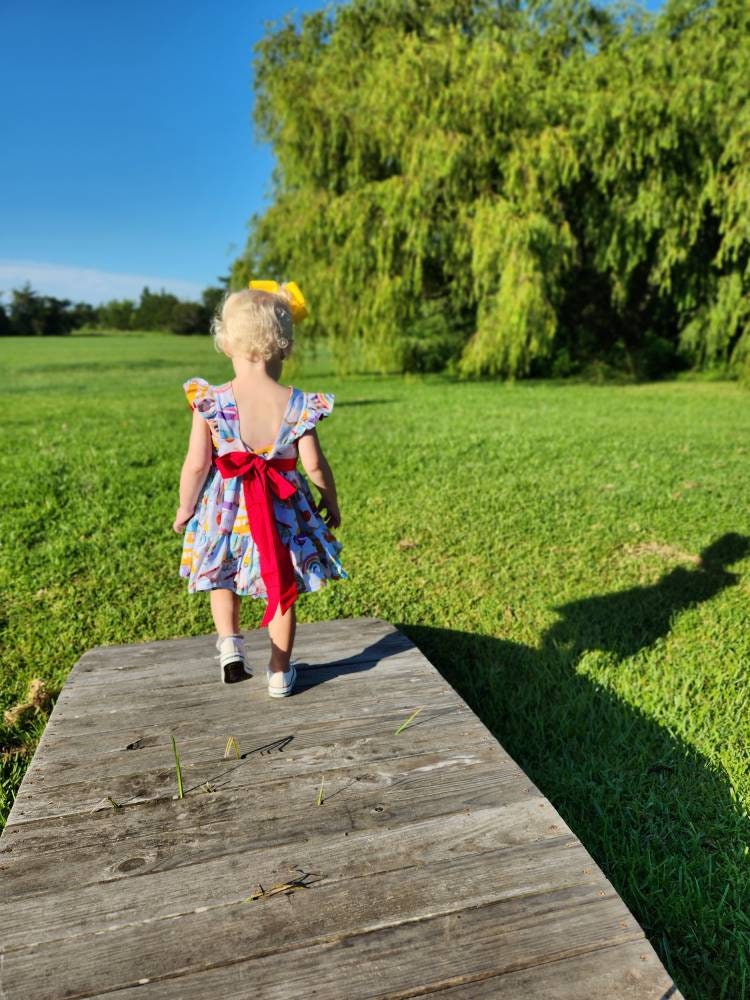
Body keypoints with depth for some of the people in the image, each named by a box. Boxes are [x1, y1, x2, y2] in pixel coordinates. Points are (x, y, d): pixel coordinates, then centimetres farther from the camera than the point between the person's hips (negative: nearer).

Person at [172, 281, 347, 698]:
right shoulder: (298, 404, -14)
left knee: (221, 581, 27)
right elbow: (314, 465, -9)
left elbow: (196, 464, -11)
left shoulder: (209, 401, -15)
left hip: (224, 512, 0)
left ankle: (230, 642, 7)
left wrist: (184, 509, 5)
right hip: (283, 512, 1)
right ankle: (280, 672, 29)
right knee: (282, 592, 18)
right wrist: (331, 502, 8)